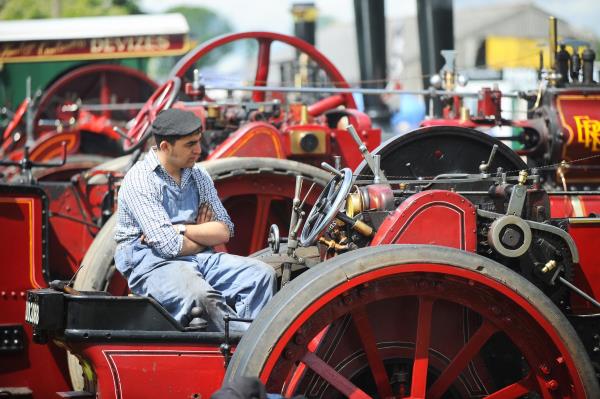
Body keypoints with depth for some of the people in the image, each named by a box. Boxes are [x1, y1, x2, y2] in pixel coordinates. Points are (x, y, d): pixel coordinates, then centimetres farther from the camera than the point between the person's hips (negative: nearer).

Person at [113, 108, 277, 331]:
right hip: (153, 264, -7)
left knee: (262, 274, -14)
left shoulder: (198, 176, 13)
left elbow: (224, 231, 5)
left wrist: (180, 230, -9)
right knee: (202, 296, -37)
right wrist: (204, 234, 3)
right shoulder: (140, 181, -9)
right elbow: (171, 246, -16)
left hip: (198, 259, 7)